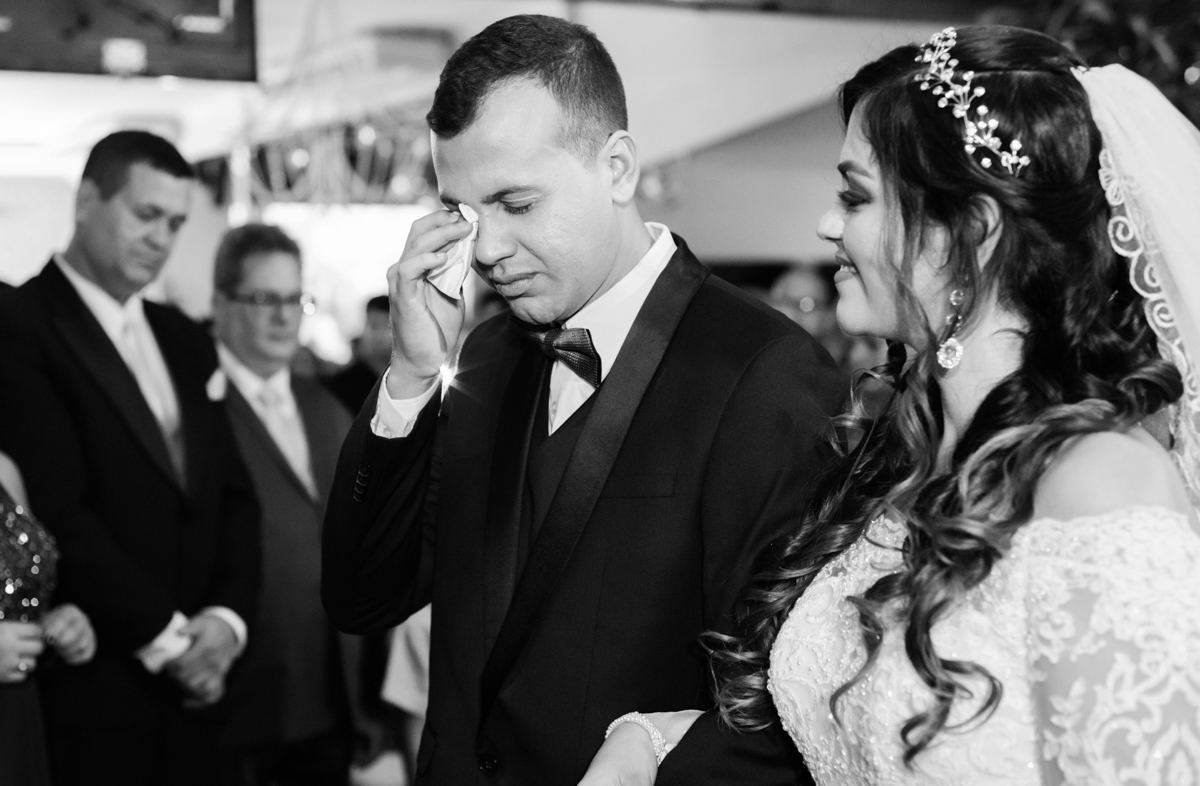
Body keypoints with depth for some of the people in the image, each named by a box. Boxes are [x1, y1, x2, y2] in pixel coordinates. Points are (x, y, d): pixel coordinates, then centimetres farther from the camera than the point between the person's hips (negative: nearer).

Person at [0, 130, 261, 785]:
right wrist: (162, 636, -11)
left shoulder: (185, 340, 15)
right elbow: (58, 510, -15)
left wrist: (226, 615, -3)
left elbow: (233, 496, 12)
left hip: (189, 689, 6)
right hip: (88, 693, -6)